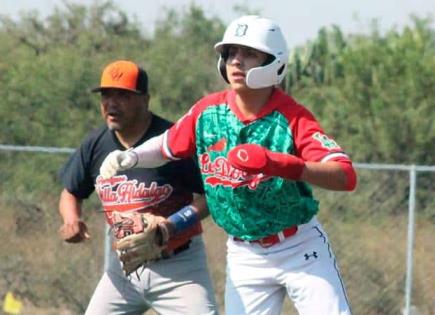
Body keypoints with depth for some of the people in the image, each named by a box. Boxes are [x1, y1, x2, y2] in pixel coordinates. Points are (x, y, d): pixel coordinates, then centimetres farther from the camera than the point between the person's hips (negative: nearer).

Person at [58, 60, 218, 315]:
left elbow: (210, 196, -13)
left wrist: (173, 225, -28)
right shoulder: (96, 145, 0)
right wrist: (72, 221, -8)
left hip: (178, 266, -5)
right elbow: (71, 193, 14)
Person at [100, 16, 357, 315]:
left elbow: (346, 177, -29)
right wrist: (130, 157, -9)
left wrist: (280, 164, -43)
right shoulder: (209, 110, -4)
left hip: (301, 249, -3)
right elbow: (166, 146, 13)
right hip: (245, 254, 4)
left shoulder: (292, 117, -17)